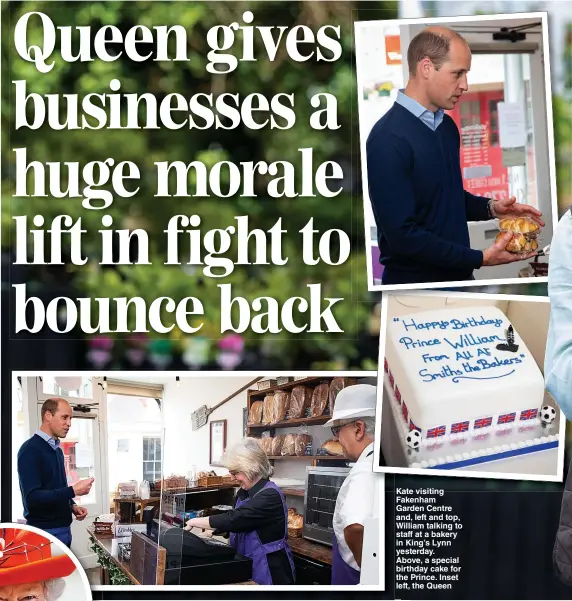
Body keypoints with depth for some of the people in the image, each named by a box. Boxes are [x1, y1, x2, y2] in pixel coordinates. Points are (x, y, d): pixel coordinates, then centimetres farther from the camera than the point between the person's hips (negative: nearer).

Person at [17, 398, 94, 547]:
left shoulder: (57, 450, 13)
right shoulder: (30, 450, -15)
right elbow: (32, 498, -23)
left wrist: (72, 506, 4)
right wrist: (73, 491, -26)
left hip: (63, 529, 8)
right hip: (44, 532, -8)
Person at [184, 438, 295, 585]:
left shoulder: (270, 496, -22)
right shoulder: (244, 492, 7)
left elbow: (233, 519, -26)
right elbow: (234, 521, 16)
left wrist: (196, 522, -17)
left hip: (270, 573, -8)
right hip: (246, 568, 8)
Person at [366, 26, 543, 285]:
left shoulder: (447, 125, 5)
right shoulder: (388, 139, -21)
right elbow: (402, 235, -23)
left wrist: (490, 208, 0)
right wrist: (480, 258, -19)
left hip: (459, 274, 8)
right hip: (414, 279, -7)